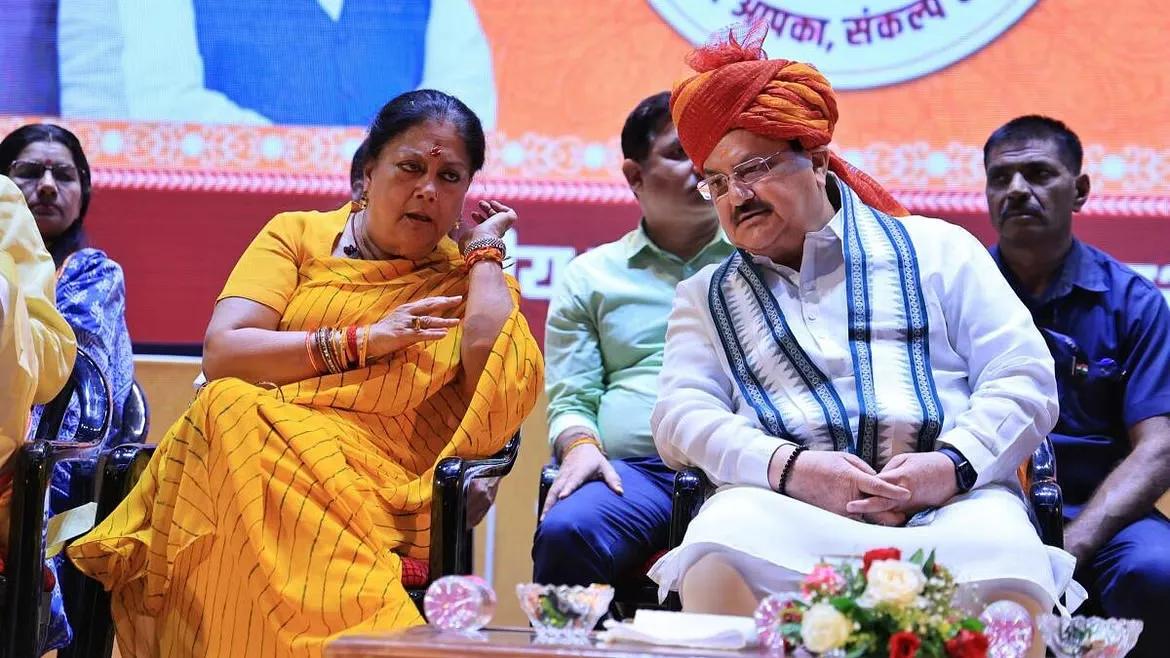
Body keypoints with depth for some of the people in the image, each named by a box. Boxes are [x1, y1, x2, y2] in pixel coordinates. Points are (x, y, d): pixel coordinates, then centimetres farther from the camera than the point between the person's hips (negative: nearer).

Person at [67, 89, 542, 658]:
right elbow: (220, 351, 2)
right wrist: (360, 343, -5)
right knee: (231, 408, -33)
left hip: (382, 492, -2)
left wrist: (485, 249, 7)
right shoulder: (299, 235, 18)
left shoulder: (470, 280, 17)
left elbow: (492, 365, -8)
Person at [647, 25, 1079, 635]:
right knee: (718, 567, -37)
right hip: (782, 502, 1)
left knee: (1008, 578, -38)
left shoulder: (935, 248, 19)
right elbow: (680, 415, 10)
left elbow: (1024, 378, 11)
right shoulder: (706, 296, 26)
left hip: (952, 501, -1)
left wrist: (954, 461, -10)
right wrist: (788, 466, -11)